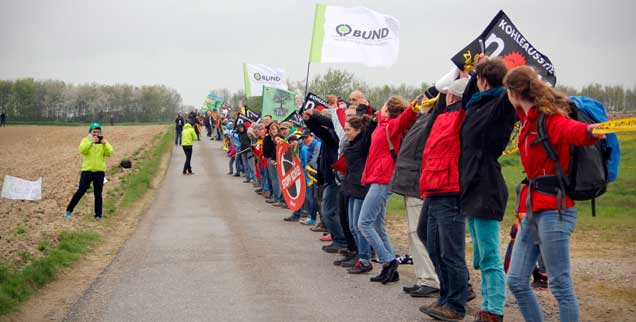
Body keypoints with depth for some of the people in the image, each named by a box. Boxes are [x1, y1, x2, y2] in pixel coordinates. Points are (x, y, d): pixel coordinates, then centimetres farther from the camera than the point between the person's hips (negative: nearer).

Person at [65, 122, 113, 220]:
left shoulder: (103, 142, 8)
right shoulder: (85, 140, 4)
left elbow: (109, 153, -5)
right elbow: (82, 150, -16)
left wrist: (105, 143, -18)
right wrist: (91, 142, -24)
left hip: (99, 172, 2)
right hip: (87, 171, -1)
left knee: (98, 194, 6)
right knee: (80, 191, -5)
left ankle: (98, 214, 13)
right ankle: (69, 210, 4)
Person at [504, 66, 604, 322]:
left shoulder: (551, 119, -13)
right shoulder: (530, 118, 13)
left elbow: (571, 130, -36)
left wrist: (589, 131, -60)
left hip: (553, 210, -9)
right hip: (533, 210, 9)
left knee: (560, 286, -6)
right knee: (516, 281, 10)